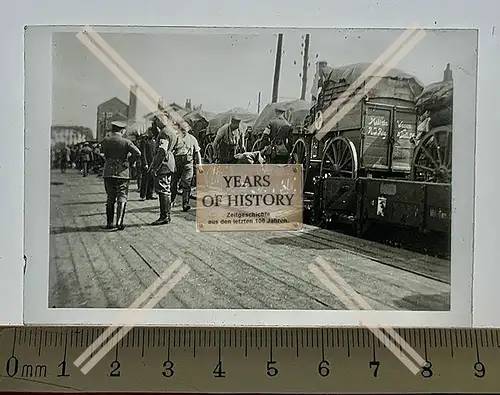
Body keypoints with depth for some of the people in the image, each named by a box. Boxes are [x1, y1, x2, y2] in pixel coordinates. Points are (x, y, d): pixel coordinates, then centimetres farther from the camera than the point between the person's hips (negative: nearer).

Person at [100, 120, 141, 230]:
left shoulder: (105, 140, 2)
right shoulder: (126, 142, -4)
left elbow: (105, 154, 10)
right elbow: (138, 153, -13)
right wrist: (130, 157, 5)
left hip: (109, 173, 3)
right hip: (122, 173, -2)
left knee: (110, 198, 12)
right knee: (122, 197, 1)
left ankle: (109, 222, 14)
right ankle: (119, 222, -10)